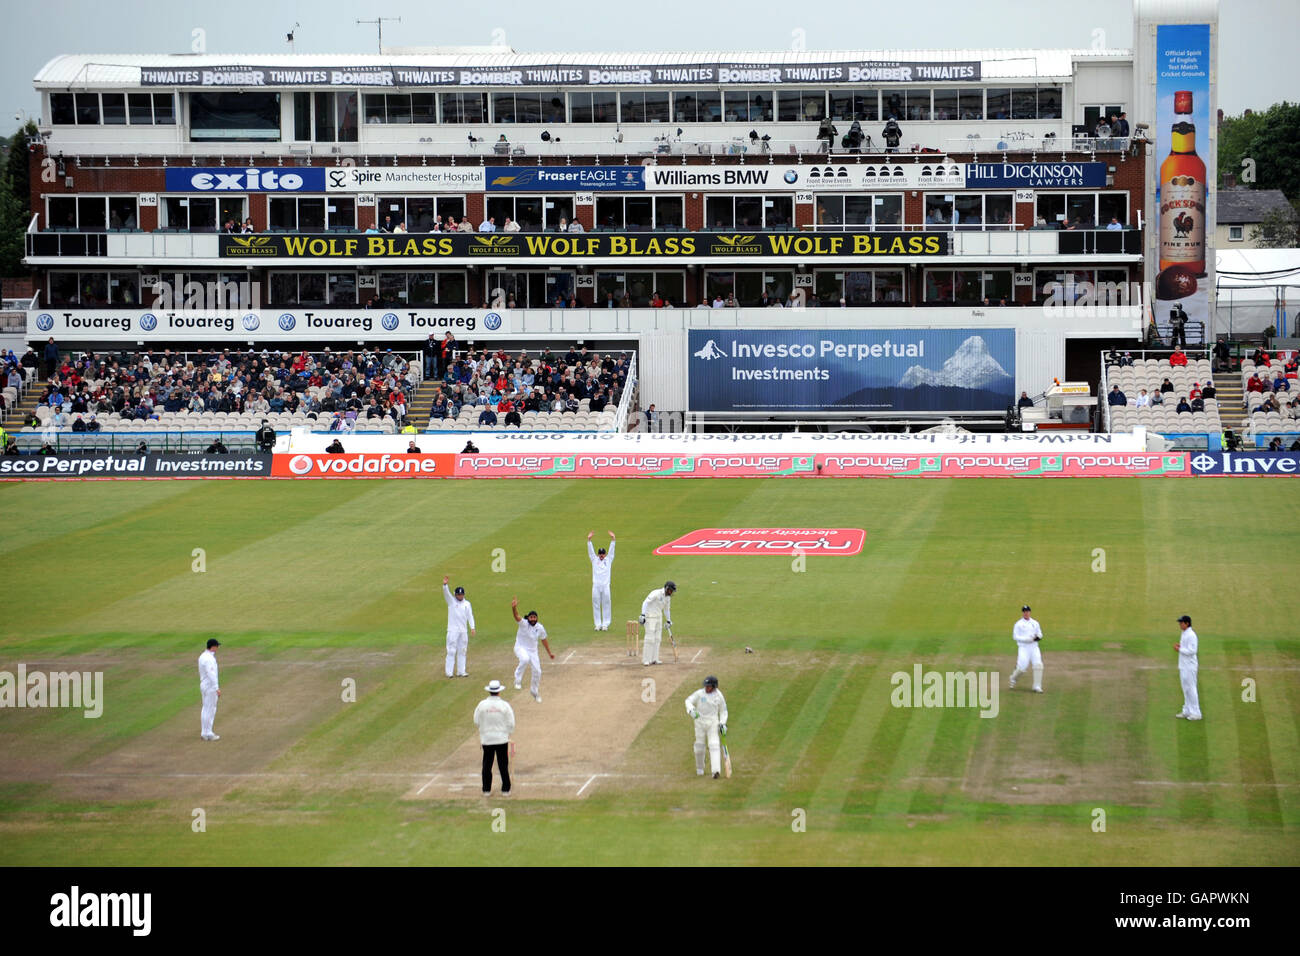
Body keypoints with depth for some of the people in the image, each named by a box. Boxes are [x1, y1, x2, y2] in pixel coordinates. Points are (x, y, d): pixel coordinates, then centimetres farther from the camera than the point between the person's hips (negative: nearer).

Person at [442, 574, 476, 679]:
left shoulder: (467, 604, 11)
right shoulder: (451, 601, 1)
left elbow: (470, 616, 7)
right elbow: (446, 593, -16)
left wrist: (472, 628, -4)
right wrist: (444, 585, -36)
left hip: (463, 630, 4)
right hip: (453, 630, -4)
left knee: (462, 651, 8)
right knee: (451, 651, -6)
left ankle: (461, 671, 14)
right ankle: (449, 672, -6)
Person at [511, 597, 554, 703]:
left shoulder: (540, 628, -3)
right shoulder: (524, 623, -16)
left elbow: (544, 640, 12)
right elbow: (516, 616, -36)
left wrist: (549, 653, 16)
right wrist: (514, 608, -57)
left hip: (533, 651, 5)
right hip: (521, 648, -5)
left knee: (537, 671, 6)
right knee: (525, 659, -38)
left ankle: (535, 691, 31)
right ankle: (518, 680, -23)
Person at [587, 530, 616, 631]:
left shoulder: (608, 560, 9)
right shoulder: (594, 560, 10)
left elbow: (611, 550, 2)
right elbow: (590, 550, 3)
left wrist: (612, 539, -9)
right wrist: (589, 539, -8)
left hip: (605, 586, -1)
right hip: (596, 586, 1)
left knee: (606, 605, 1)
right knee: (596, 606, 3)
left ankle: (605, 624, 7)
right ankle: (598, 624, 8)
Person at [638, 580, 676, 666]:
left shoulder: (668, 597, 8)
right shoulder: (656, 593, -18)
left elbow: (666, 609, 23)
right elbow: (645, 602, -22)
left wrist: (668, 621, 27)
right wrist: (643, 615, -30)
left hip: (659, 617, 8)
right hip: (650, 616, -8)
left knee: (657, 639, 7)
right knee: (650, 638, -12)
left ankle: (654, 659, 13)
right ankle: (646, 660, -10)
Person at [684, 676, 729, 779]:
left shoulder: (719, 696, 2)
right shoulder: (700, 693, -2)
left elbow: (723, 711, 11)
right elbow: (689, 701, -10)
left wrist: (722, 723, -2)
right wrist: (691, 710, -30)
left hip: (713, 723, -1)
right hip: (700, 722, 1)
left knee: (714, 745, -13)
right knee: (699, 746, 6)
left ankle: (716, 770, -23)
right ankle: (699, 769, 26)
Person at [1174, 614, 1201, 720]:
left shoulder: (1191, 635, -17)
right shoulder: (1183, 634, 14)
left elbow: (1192, 651, -23)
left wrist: (1179, 649, -16)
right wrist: (1179, 647, 5)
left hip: (1189, 666, -10)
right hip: (1183, 666, 10)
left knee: (1191, 689, -8)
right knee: (1186, 689, 14)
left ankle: (1196, 713, -5)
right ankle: (1186, 711, 21)